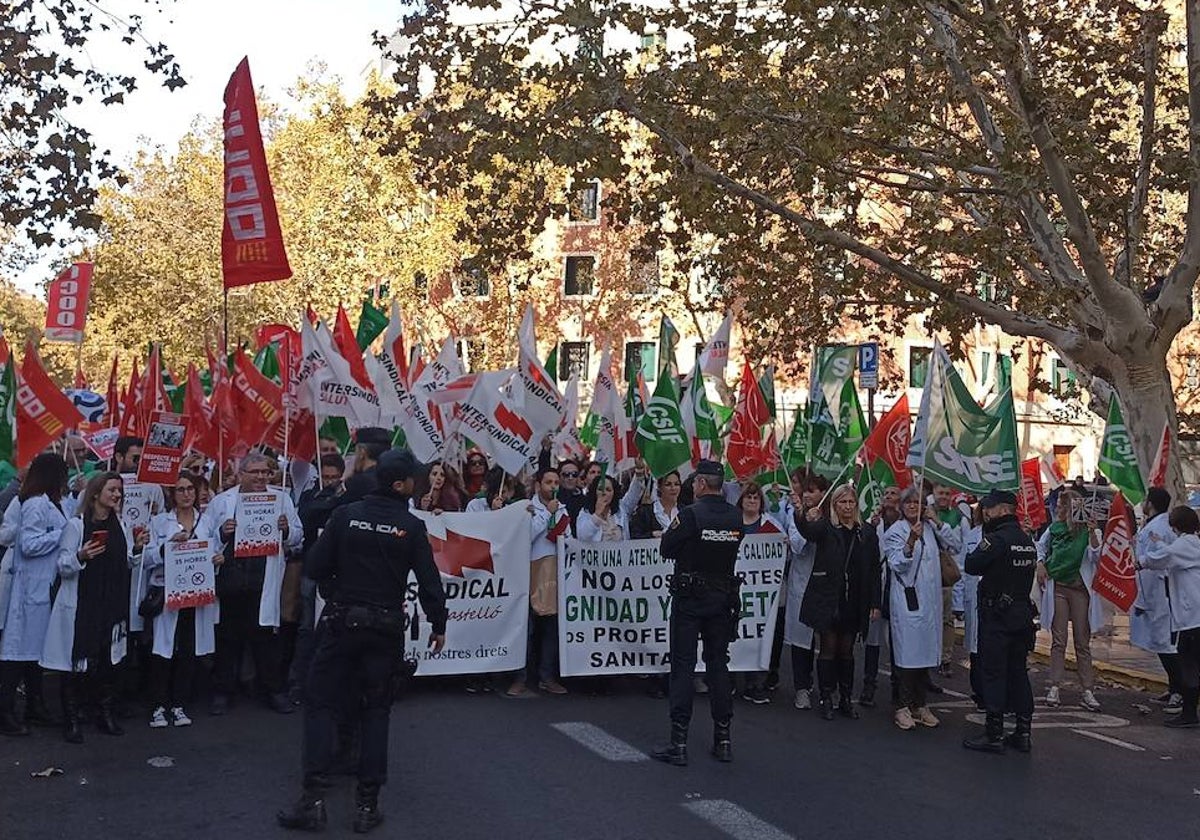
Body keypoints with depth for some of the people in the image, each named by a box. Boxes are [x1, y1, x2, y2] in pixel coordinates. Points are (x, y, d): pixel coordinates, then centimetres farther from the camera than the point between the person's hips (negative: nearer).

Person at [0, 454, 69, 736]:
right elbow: (29, 544, -21)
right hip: (33, 588, -10)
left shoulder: (46, 504, 13)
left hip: (43, 588, 10)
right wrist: (62, 532, -16)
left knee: (35, 648, 16)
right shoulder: (37, 505, -16)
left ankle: (35, 705, 25)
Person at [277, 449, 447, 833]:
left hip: (341, 621, 0)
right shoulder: (411, 526, -8)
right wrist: (438, 625, 8)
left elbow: (315, 566, -5)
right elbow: (429, 581, -5)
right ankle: (367, 804, 11)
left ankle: (314, 798, -1)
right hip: (386, 628, 0)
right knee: (376, 710, 11)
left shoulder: (346, 515, -5)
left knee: (321, 703, 7)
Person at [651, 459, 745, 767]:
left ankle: (679, 743, 0)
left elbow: (666, 550, -8)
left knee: (683, 666, 0)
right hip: (723, 598, 5)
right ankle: (723, 739, 16)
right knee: (718, 665, 13)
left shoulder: (690, 514, -15)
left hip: (689, 598, -4)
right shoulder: (736, 516, -1)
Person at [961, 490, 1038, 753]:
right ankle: (1023, 732, 16)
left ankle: (994, 734, 1)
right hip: (1022, 613, 8)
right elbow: (1030, 568, 14)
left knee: (994, 673, -2)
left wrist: (975, 554, 2)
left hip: (996, 616, -8)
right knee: (1018, 672, 12)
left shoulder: (997, 539, -16)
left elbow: (971, 566, -16)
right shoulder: (1027, 541, 10)